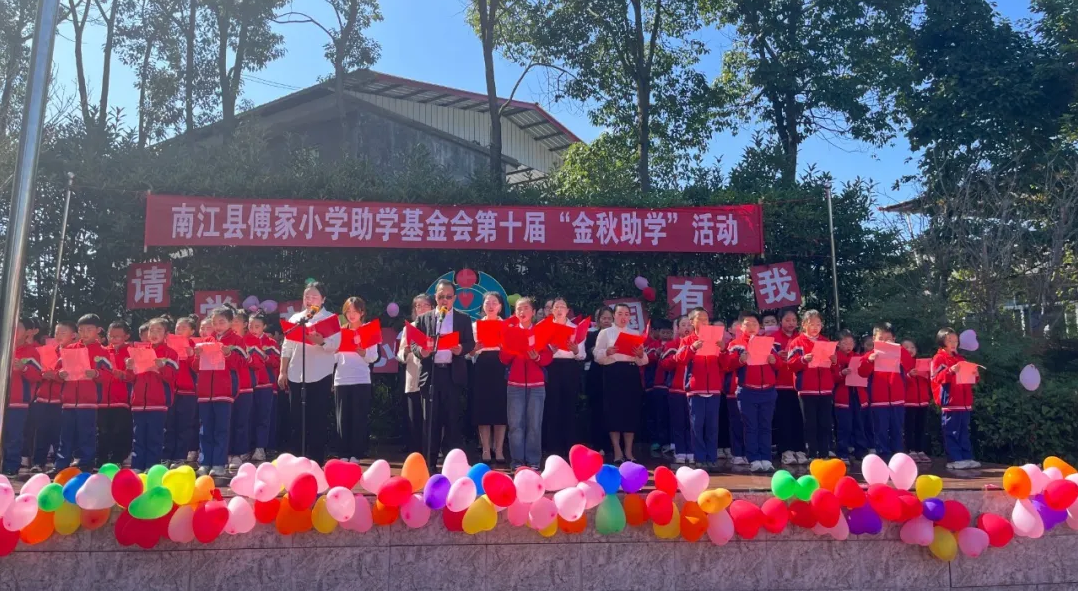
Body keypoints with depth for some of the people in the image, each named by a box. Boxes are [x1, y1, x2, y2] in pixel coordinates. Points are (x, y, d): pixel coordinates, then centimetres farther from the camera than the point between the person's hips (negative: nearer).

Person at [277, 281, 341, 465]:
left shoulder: (330, 318, 1)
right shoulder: (296, 318, 12)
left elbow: (335, 345, -11)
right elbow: (287, 347, 11)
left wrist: (321, 342, -31)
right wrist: (283, 372, 4)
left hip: (320, 376, -3)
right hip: (296, 376, 4)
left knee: (318, 420, 0)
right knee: (296, 419, 6)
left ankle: (316, 461, 7)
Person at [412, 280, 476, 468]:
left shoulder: (463, 319, 8)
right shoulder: (424, 319, 10)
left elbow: (471, 343, 3)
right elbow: (414, 343, 5)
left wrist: (461, 348, -19)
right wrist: (420, 351, -17)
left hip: (453, 373, -1)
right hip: (430, 373, 1)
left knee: (452, 418, 1)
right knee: (431, 419, 4)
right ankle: (430, 462, 11)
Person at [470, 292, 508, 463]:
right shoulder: (475, 325, 11)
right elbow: (471, 352, 5)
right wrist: (478, 346, -16)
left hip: (500, 367, 0)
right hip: (482, 368, 0)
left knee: (501, 407, -2)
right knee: (482, 407, -1)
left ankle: (499, 450, 6)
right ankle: (485, 450, 6)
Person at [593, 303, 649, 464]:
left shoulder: (635, 334, 17)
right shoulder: (605, 333, 8)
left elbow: (643, 362, 12)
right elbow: (597, 357, -1)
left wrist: (641, 355, -10)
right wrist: (607, 352, -21)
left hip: (631, 374, 3)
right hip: (613, 374, -3)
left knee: (632, 411, 1)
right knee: (614, 410, -6)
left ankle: (628, 451, 9)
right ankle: (617, 452, 1)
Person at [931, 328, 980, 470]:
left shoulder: (961, 359, 19)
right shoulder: (939, 358, -4)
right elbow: (937, 378, -15)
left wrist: (975, 374, 1)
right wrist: (951, 370, -29)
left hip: (964, 403, 8)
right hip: (950, 403, -8)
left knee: (964, 432, 11)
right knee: (951, 433, -5)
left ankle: (967, 458, 14)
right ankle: (954, 460, -4)